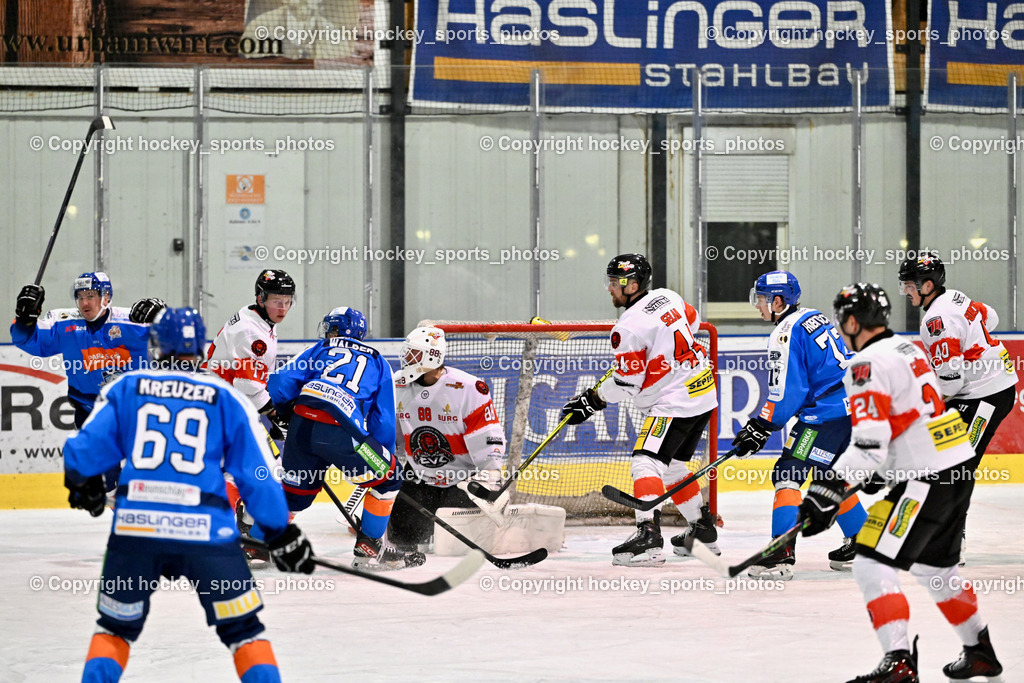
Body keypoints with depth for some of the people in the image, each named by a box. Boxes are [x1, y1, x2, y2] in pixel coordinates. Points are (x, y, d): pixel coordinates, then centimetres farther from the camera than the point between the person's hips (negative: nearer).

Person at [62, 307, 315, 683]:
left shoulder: (126, 388, 11)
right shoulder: (227, 399, 9)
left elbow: (84, 450, 7)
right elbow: (258, 476, 7)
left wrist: (83, 485, 30)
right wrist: (281, 533, 17)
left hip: (135, 526, 1)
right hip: (206, 531, -1)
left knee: (116, 628, 21)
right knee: (243, 631, 11)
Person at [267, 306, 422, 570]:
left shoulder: (320, 350, 26)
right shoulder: (378, 364, 25)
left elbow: (281, 383, 14)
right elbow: (384, 422, 20)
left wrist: (286, 411, 33)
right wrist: (385, 456, 31)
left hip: (301, 426, 3)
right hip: (341, 433, -3)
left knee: (296, 488, 24)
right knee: (388, 478, 15)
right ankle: (369, 548, 13)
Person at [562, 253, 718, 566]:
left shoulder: (629, 327, -18)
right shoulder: (667, 297, 6)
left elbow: (627, 384, -16)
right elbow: (692, 322, 26)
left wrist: (591, 401, -5)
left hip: (675, 400, -10)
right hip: (704, 391, 10)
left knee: (646, 461, -17)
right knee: (671, 465, 22)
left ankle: (649, 536, -30)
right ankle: (703, 530, 30)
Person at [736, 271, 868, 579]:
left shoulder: (786, 334, -12)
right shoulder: (814, 318, 18)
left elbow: (785, 394, -15)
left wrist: (761, 429, -6)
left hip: (827, 414, -10)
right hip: (853, 408, 10)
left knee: (788, 474, -10)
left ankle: (782, 554, -18)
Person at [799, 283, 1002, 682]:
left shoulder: (868, 364, -13)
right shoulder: (908, 350, 17)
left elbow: (869, 442, -22)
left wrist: (828, 490, -24)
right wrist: (881, 470, 30)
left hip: (927, 479, -10)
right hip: (959, 468, 10)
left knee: (872, 566, -11)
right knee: (935, 566, 26)